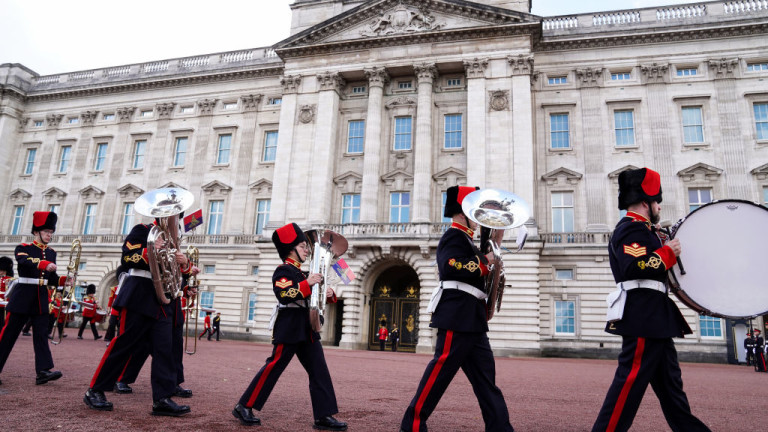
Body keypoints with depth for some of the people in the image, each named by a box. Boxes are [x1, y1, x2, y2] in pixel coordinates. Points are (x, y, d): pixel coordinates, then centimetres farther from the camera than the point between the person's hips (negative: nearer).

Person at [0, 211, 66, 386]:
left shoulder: (51, 253, 12)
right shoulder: (23, 248, -2)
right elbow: (24, 261, -27)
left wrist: (64, 280, -8)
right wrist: (44, 264, -44)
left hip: (41, 298, 4)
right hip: (23, 296, -4)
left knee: (41, 334, -3)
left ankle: (43, 371, -9)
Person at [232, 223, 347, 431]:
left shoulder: (302, 274, 19)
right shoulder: (283, 271, -7)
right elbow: (284, 294, -25)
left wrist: (329, 294, 3)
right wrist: (307, 283, -29)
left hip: (307, 330, 9)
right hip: (288, 329, -8)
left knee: (320, 372, 4)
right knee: (273, 368, -1)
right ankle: (244, 407, 15)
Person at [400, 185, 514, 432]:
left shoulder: (464, 240, 22)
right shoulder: (453, 237, -9)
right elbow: (451, 267, -27)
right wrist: (484, 262, -17)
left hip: (471, 320, 10)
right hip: (457, 317, -10)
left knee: (485, 375, 9)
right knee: (441, 371, -4)